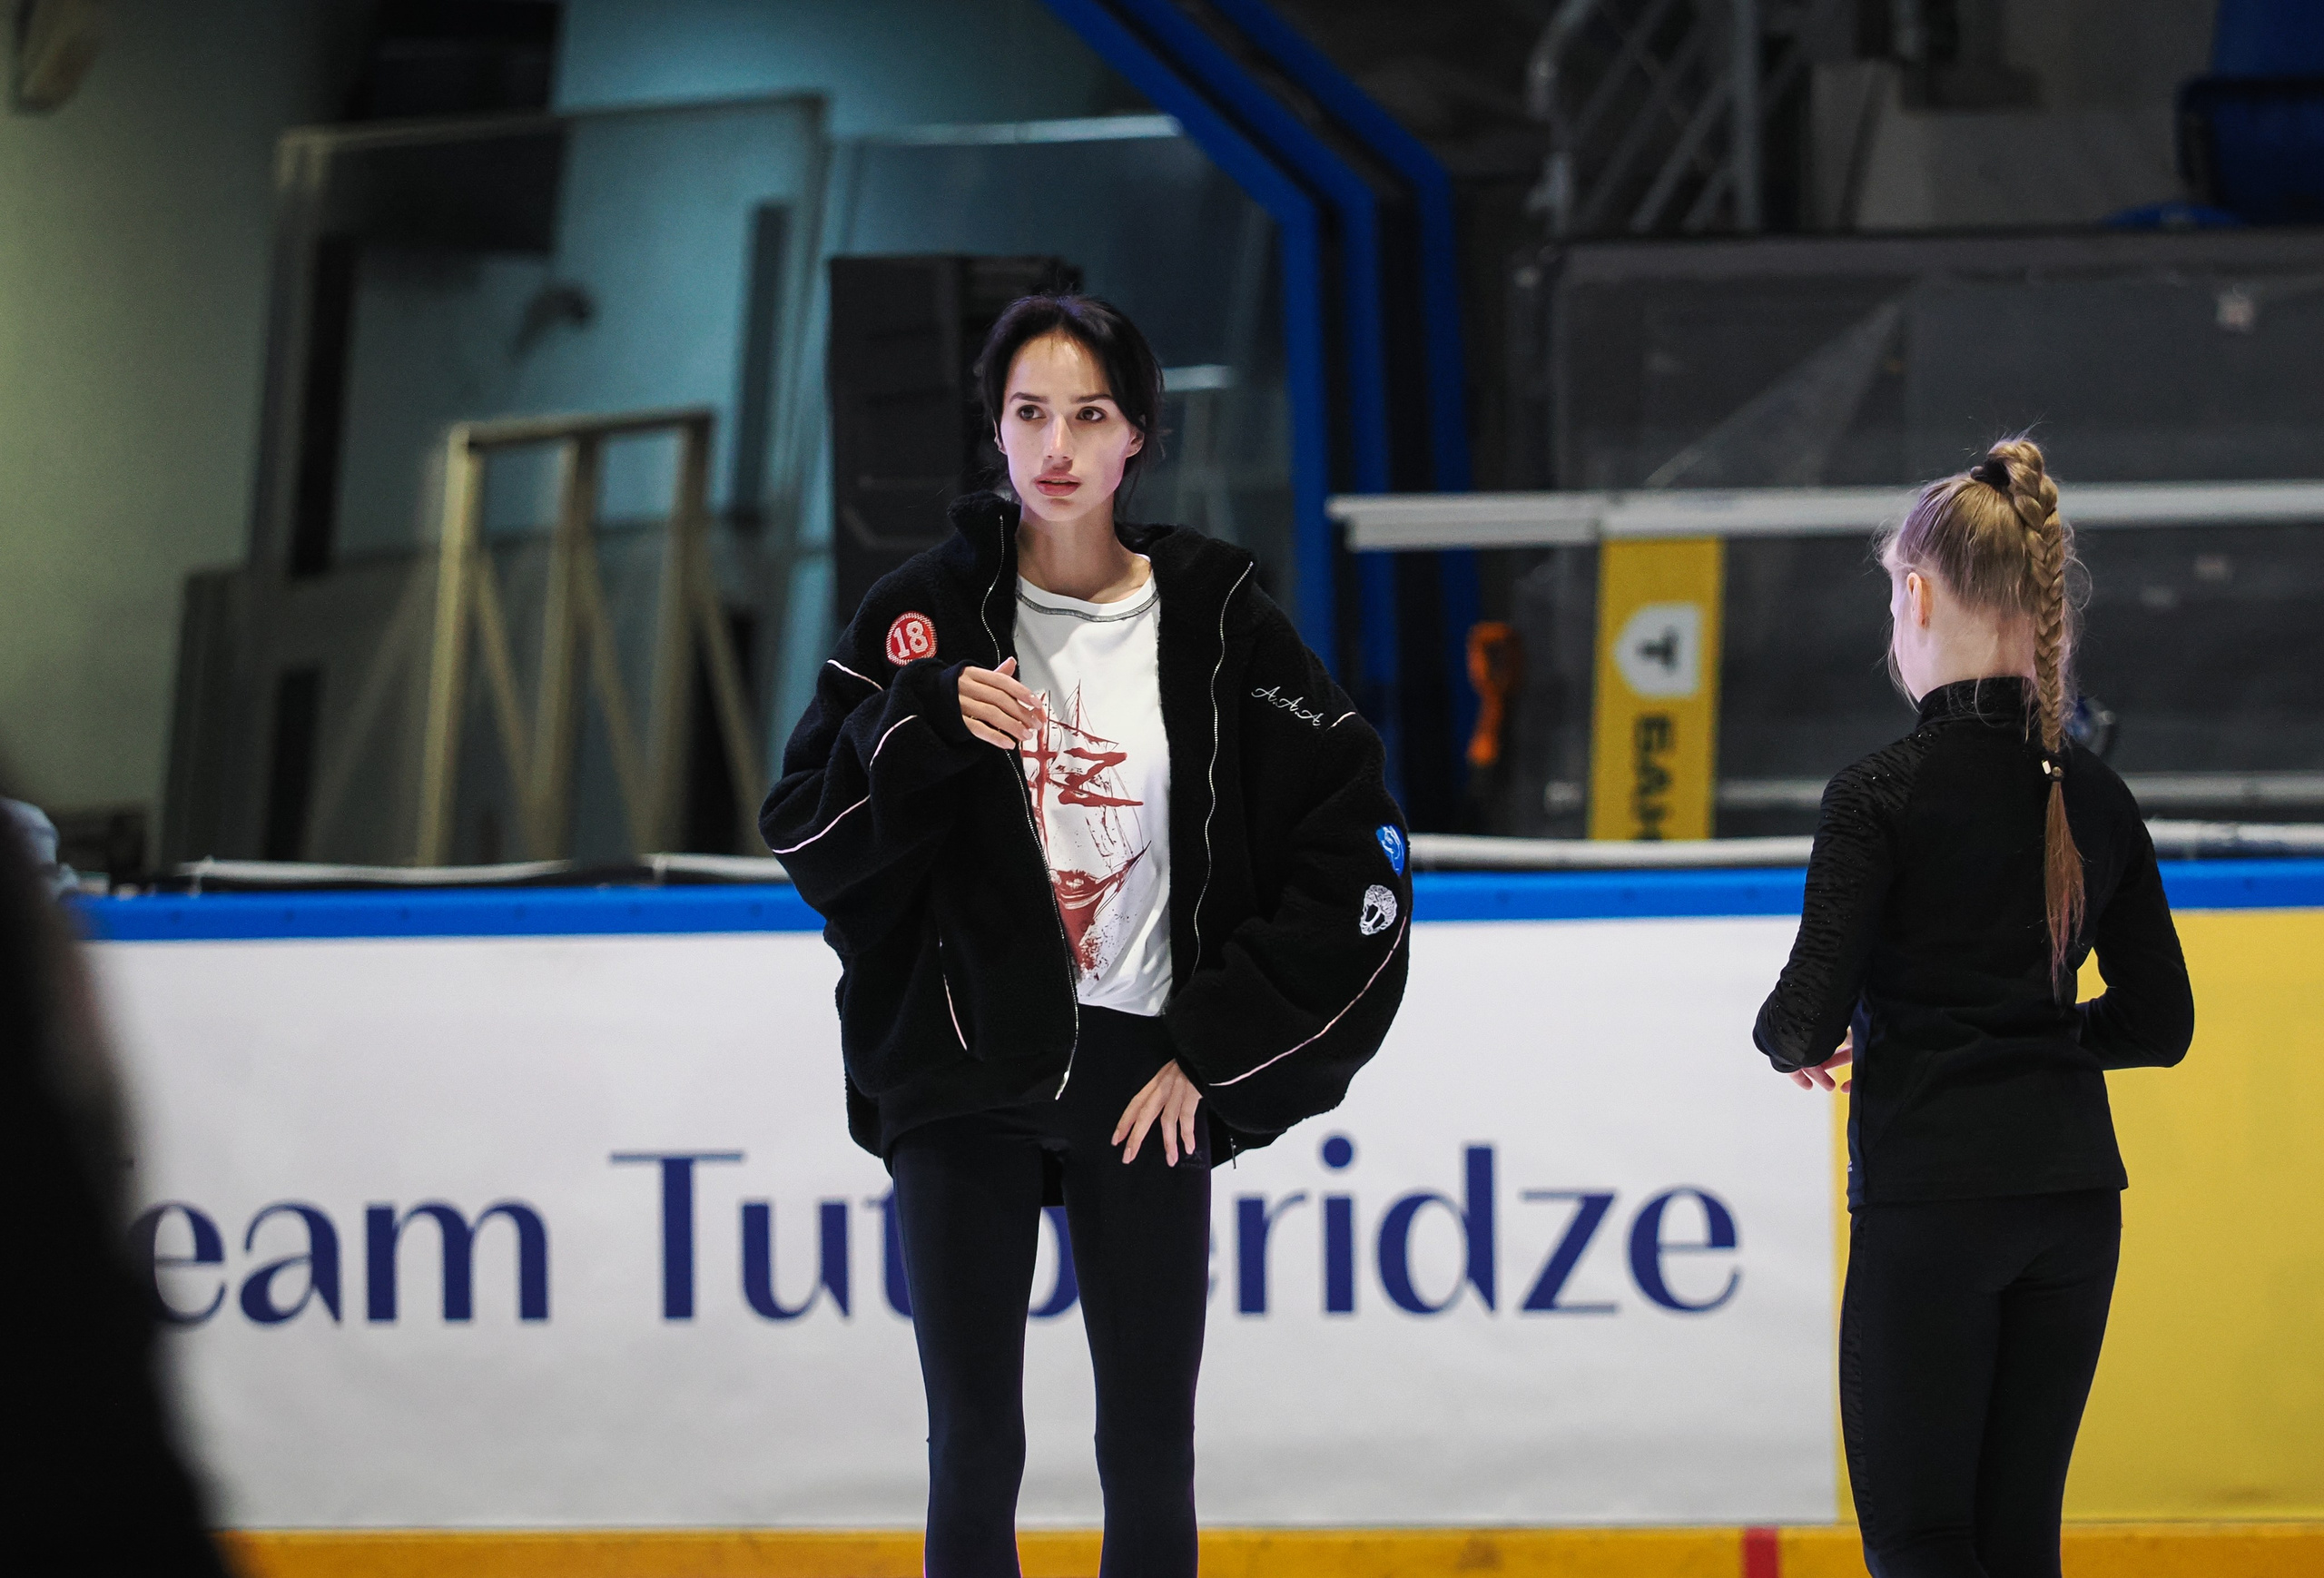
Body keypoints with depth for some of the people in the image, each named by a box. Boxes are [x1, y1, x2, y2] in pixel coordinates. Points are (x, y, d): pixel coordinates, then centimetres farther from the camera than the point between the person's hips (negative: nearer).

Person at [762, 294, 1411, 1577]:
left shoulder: (1219, 626, -1)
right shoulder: (927, 614, 1)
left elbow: (1349, 849, 1)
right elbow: (806, 839, -2)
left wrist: (1215, 1048, -3)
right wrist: (925, 725, -19)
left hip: (1143, 1085, 0)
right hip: (962, 1083, 0)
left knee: (1149, 1460, 3)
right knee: (975, 1454, -1)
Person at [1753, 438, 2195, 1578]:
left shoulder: (1884, 794, -12)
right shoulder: (2094, 799, 6)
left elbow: (1809, 1021, -14)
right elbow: (2158, 1022, 13)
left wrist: (1789, 1041, 8)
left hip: (1930, 1196, -6)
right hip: (2074, 1188, 6)